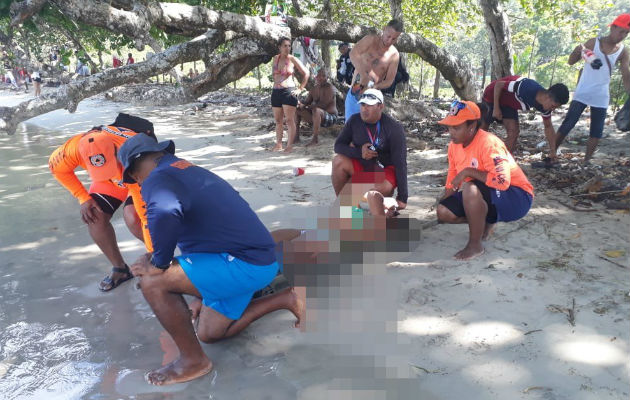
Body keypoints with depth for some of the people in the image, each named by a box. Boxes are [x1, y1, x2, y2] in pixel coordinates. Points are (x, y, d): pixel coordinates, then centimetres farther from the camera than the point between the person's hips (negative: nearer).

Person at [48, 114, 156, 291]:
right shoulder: (77, 146, -34)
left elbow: (147, 214, -42)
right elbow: (56, 167, -8)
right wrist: (84, 199, -13)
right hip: (111, 180, 5)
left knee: (133, 218, -29)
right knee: (94, 217, -13)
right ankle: (120, 269, 7)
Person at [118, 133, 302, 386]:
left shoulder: (156, 179, -14)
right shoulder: (189, 170, 14)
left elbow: (165, 214, -39)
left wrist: (158, 264, -21)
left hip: (248, 264, -10)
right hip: (256, 255, 10)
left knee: (153, 283, -15)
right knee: (210, 333, 21)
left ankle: (193, 360, 2)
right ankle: (284, 299, 23)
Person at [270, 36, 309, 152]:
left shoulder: (293, 59, -2)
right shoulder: (275, 59, 10)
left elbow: (306, 74, 2)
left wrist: (300, 89, -2)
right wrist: (276, 83, 15)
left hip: (289, 91, -5)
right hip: (276, 92, 5)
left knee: (289, 120, -6)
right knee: (278, 120, 8)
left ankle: (290, 145, -2)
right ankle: (278, 144, 16)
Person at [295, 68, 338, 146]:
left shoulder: (330, 88, -13)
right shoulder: (314, 89, 10)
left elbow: (324, 105, -25)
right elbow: (306, 102, 12)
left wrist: (309, 107, -22)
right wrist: (301, 105, -13)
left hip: (330, 117, -8)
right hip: (317, 117, 8)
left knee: (316, 110, -39)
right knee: (297, 109, 1)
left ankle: (315, 139, -34)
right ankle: (296, 136, 0)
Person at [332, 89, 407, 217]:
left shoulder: (393, 128, -18)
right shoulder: (354, 121, -7)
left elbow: (400, 163, -20)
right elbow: (338, 146, -4)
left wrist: (402, 197, -23)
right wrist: (359, 152, -24)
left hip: (386, 171, -5)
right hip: (362, 167, 5)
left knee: (373, 194, -36)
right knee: (339, 161, -22)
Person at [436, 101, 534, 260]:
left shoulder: (489, 144, -26)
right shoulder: (454, 145, -1)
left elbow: (502, 182, -37)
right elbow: (453, 176, 12)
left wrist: (468, 171, -30)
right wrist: (443, 200, 4)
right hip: (482, 196, 8)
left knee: (470, 189, -37)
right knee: (443, 212, -8)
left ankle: (475, 245, -20)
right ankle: (486, 221, 16)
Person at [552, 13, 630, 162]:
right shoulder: (593, 43, -5)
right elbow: (571, 62, -4)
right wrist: (577, 50, -24)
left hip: (601, 97, 3)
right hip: (582, 93, -3)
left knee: (596, 132, 3)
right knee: (567, 125, -6)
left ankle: (586, 162, 12)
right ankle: (551, 155, 3)